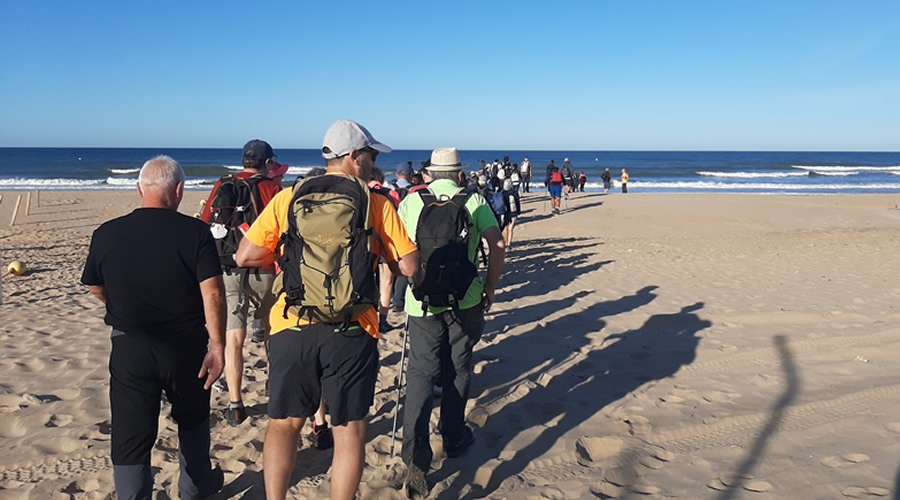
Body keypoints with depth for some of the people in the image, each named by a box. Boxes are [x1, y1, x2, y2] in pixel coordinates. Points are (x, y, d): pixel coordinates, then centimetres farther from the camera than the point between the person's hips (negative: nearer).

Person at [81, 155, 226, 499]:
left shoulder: (106, 234, -5)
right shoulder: (195, 232, -13)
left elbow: (95, 288, 10)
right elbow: (213, 293, -18)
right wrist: (217, 345, -12)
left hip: (130, 348, 0)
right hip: (185, 345, 0)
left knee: (130, 437, 8)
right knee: (192, 420, 24)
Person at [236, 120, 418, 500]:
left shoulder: (287, 199, 1)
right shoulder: (376, 203, -4)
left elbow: (246, 257, -1)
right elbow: (409, 267, -5)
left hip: (292, 326, 2)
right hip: (351, 330, -1)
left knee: (283, 424, 18)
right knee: (349, 430, 12)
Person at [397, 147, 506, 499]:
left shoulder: (410, 202, 5)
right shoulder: (473, 200, 2)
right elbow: (497, 244, -7)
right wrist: (490, 289, 3)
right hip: (466, 299, 0)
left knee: (421, 372, 5)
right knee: (458, 370, 17)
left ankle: (416, 453, -11)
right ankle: (453, 438, 31)